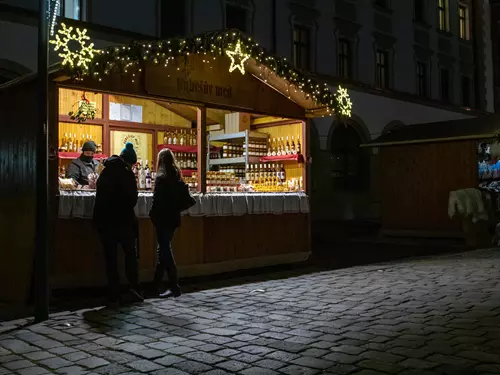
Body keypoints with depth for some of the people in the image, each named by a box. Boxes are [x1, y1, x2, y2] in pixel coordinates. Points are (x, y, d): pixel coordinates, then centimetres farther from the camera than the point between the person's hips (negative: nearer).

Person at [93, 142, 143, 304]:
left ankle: (114, 294, 6)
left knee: (111, 257, 7)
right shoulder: (126, 173, -9)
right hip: (122, 219, -5)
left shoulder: (105, 171, 9)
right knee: (131, 253, 8)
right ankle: (134, 288, -3)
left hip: (103, 219, 5)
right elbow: (132, 198, -8)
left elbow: (100, 195, 12)